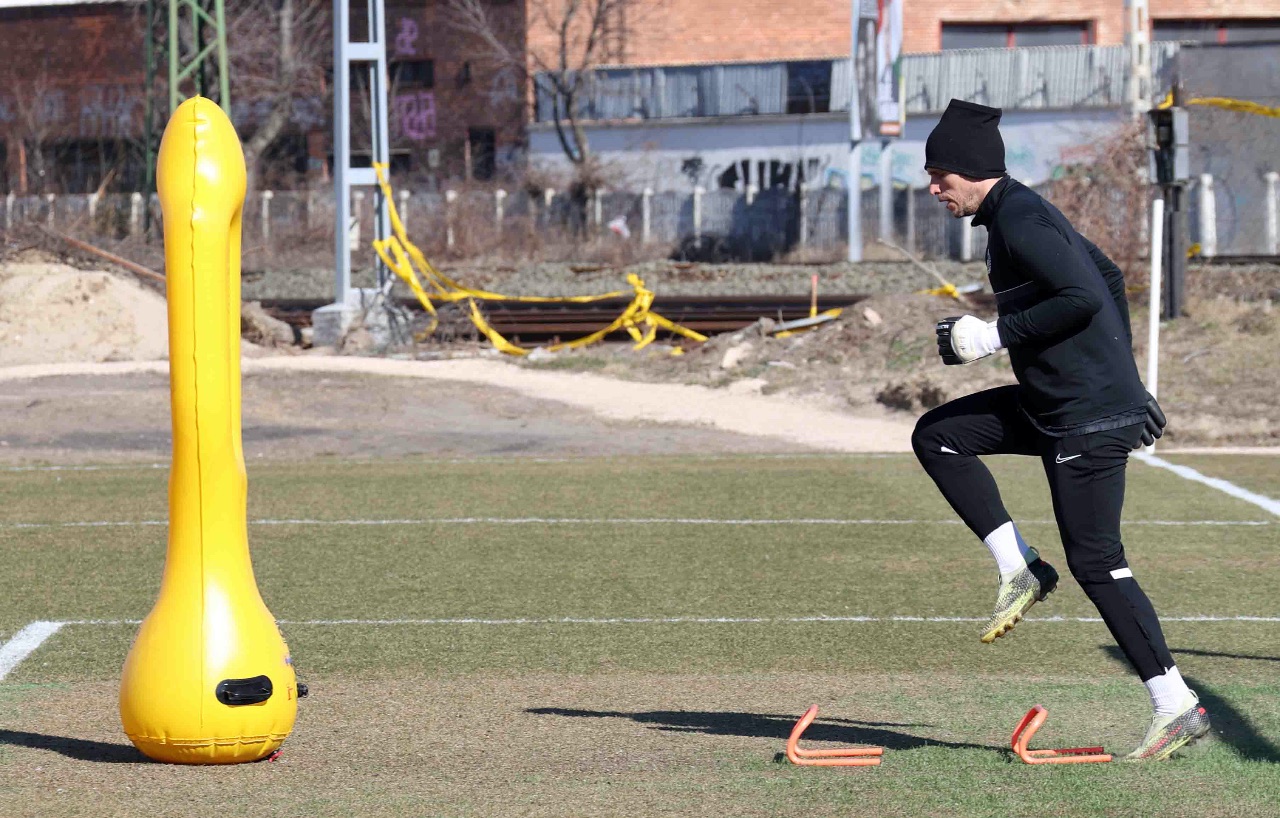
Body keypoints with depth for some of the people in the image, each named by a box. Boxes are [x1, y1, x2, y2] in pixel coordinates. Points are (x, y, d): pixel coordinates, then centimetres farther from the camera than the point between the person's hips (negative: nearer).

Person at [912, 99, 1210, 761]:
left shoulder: (1019, 221, -17)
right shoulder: (1020, 212, 14)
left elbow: (1084, 298, -27)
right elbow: (1110, 277, 21)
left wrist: (997, 334, -20)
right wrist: (1123, 376, 23)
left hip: (1089, 418, -10)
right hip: (1051, 403, 10)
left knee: (1096, 564, -7)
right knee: (937, 436, 10)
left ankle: (1176, 707, -2)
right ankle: (1019, 570, 7)